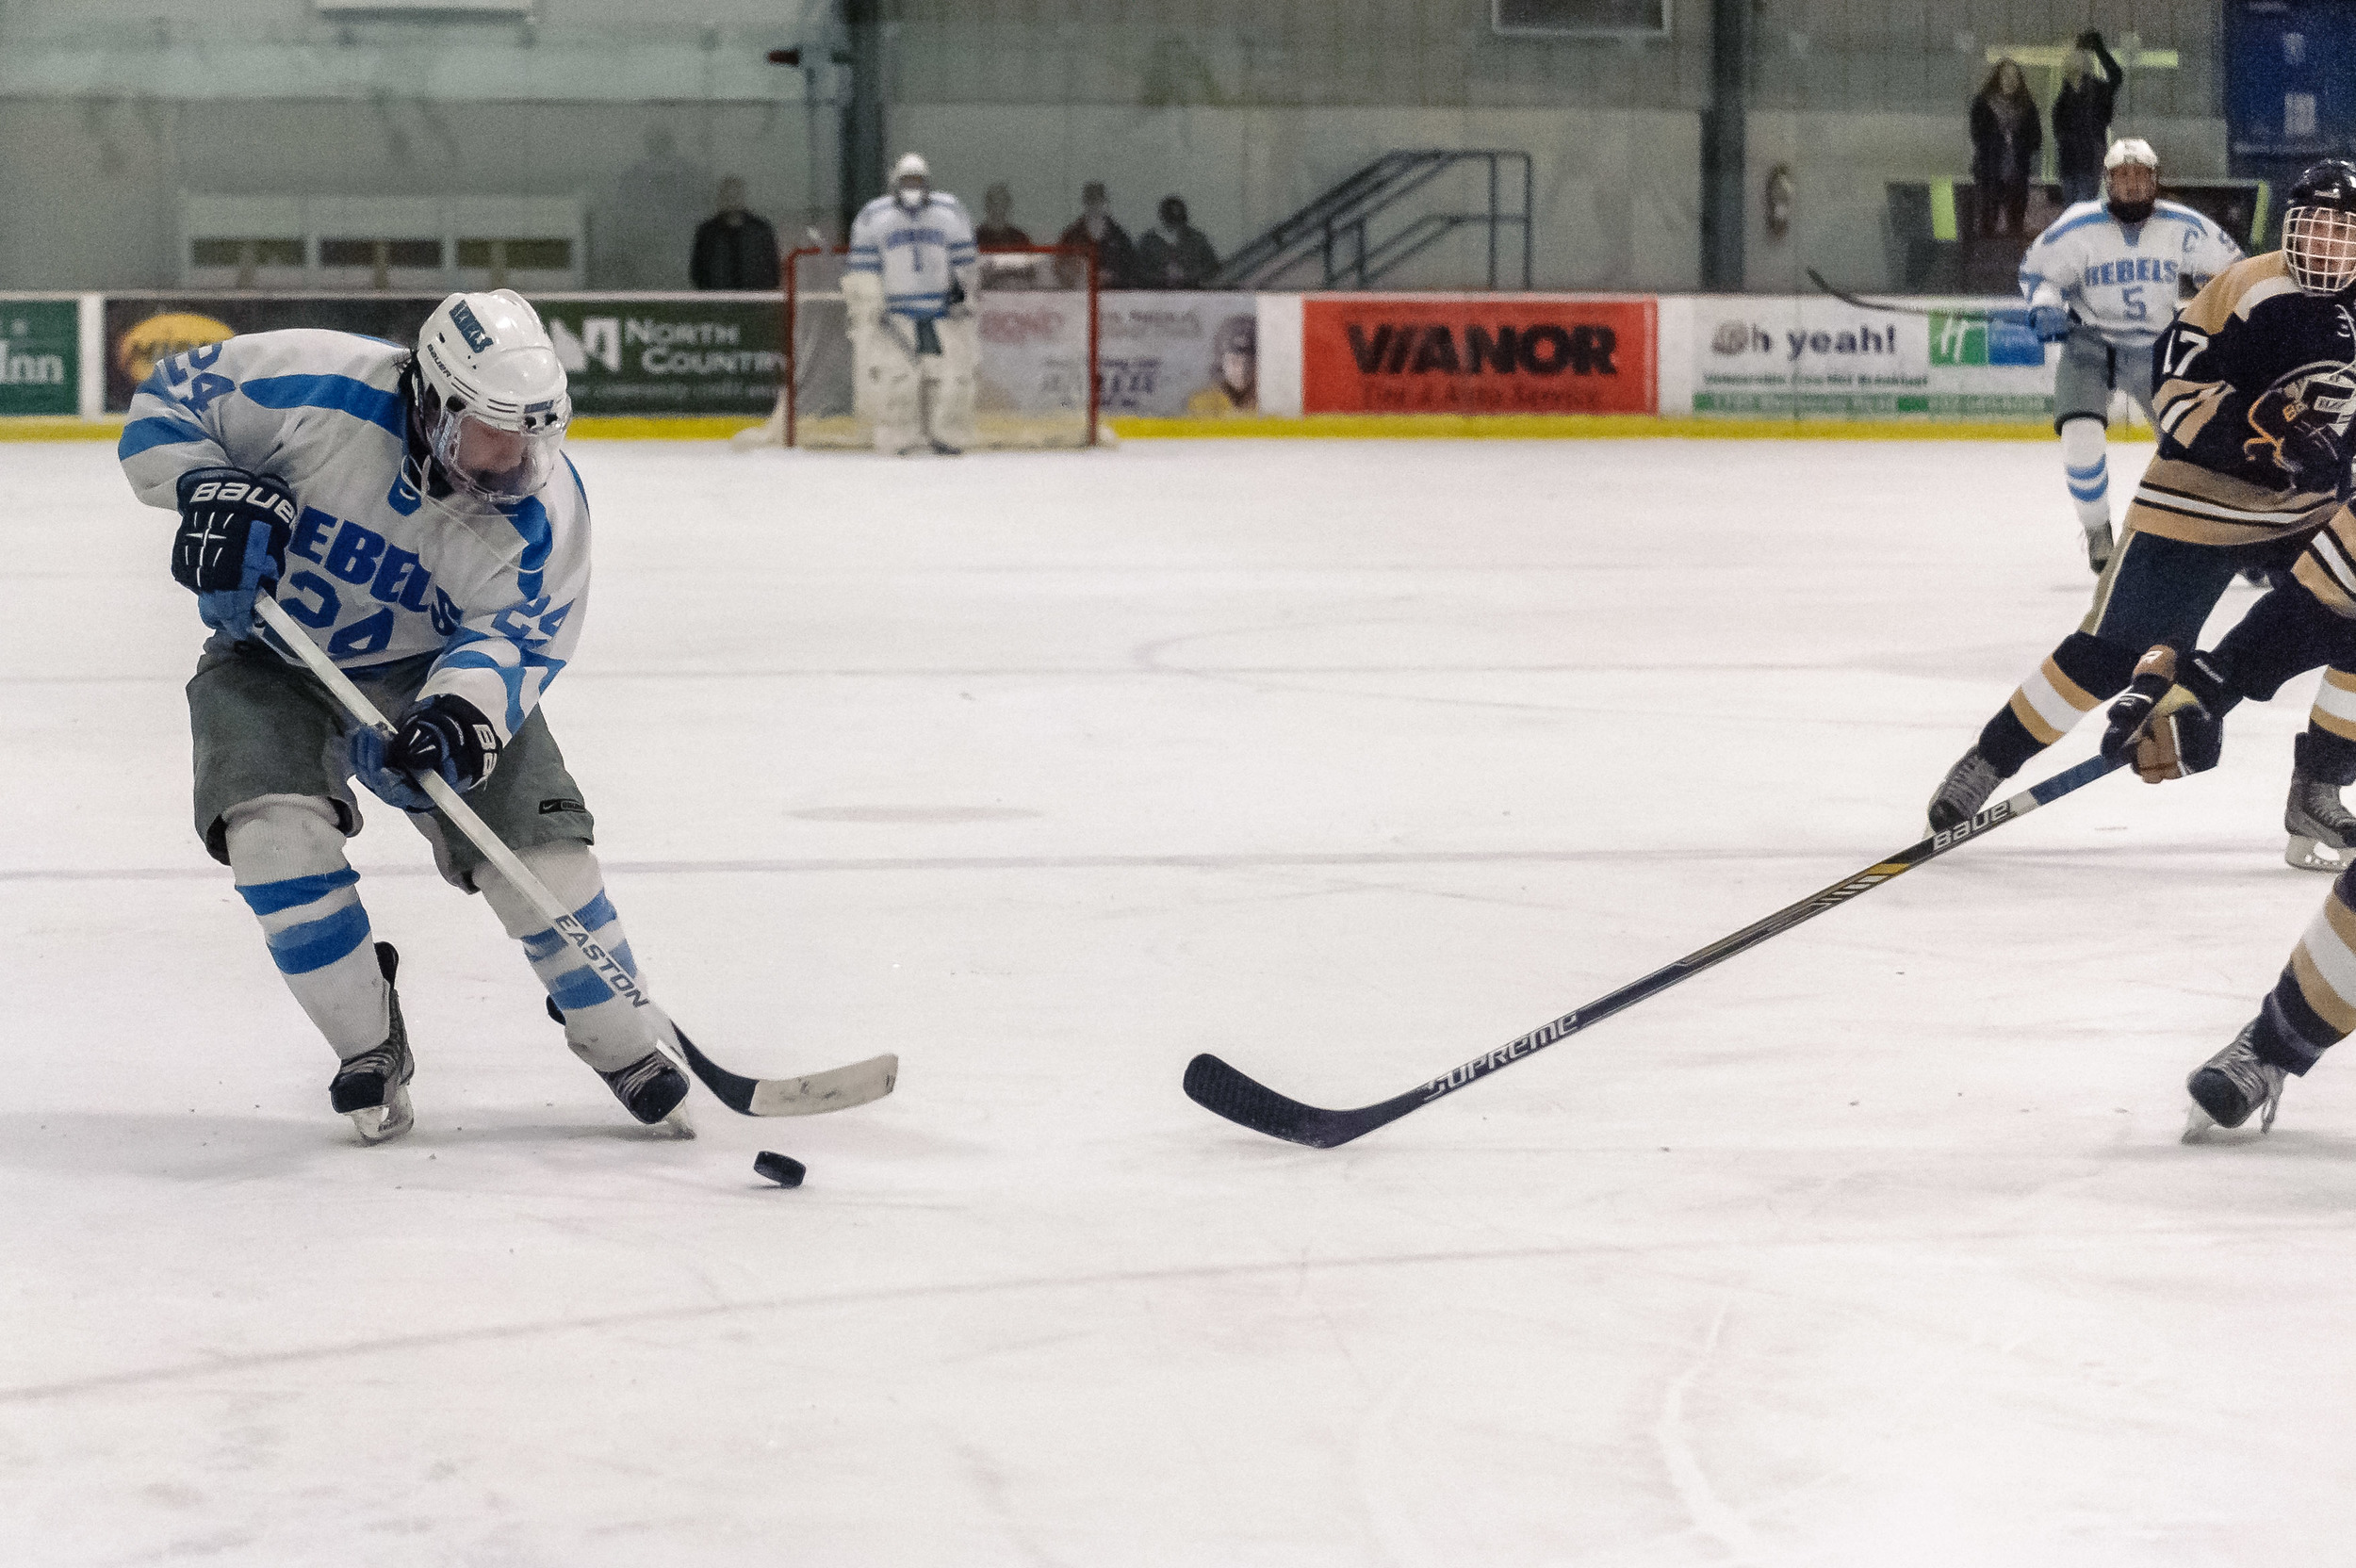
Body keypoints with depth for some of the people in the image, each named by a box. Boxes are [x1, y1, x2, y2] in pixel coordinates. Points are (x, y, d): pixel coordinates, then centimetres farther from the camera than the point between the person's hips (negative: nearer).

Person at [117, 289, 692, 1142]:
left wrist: (463, 709, -41)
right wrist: (207, 487, -32)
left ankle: (627, 1050, 11)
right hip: (272, 656, -1)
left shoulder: (542, 505, -23)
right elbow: (170, 397, -14)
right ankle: (369, 1051, -6)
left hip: (430, 666, 1)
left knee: (538, 847, -12)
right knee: (277, 828, -26)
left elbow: (517, 634, -21)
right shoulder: (320, 390, -28)